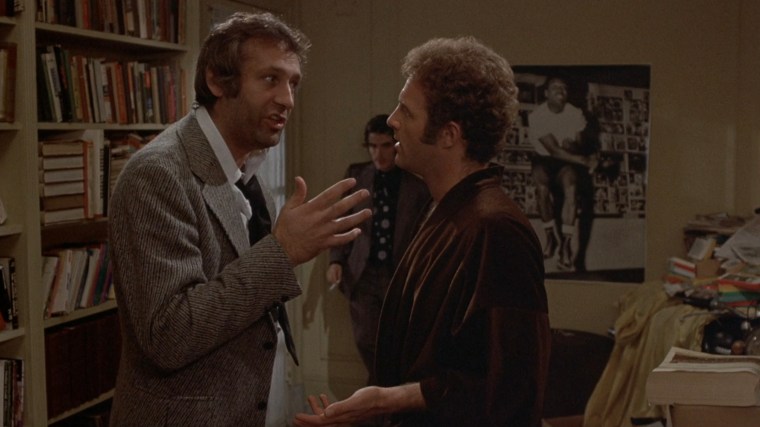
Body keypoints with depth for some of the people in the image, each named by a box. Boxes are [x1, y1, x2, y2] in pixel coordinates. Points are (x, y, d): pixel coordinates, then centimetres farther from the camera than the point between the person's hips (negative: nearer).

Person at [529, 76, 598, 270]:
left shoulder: (575, 113, -2)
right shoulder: (537, 116, -13)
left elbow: (579, 145, -1)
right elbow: (553, 149, -20)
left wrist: (572, 147, -27)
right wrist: (584, 160, -28)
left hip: (568, 159, 1)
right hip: (544, 158, -1)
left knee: (571, 186, -32)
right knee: (542, 186, -35)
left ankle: (566, 244, -34)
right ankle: (551, 235, -13)